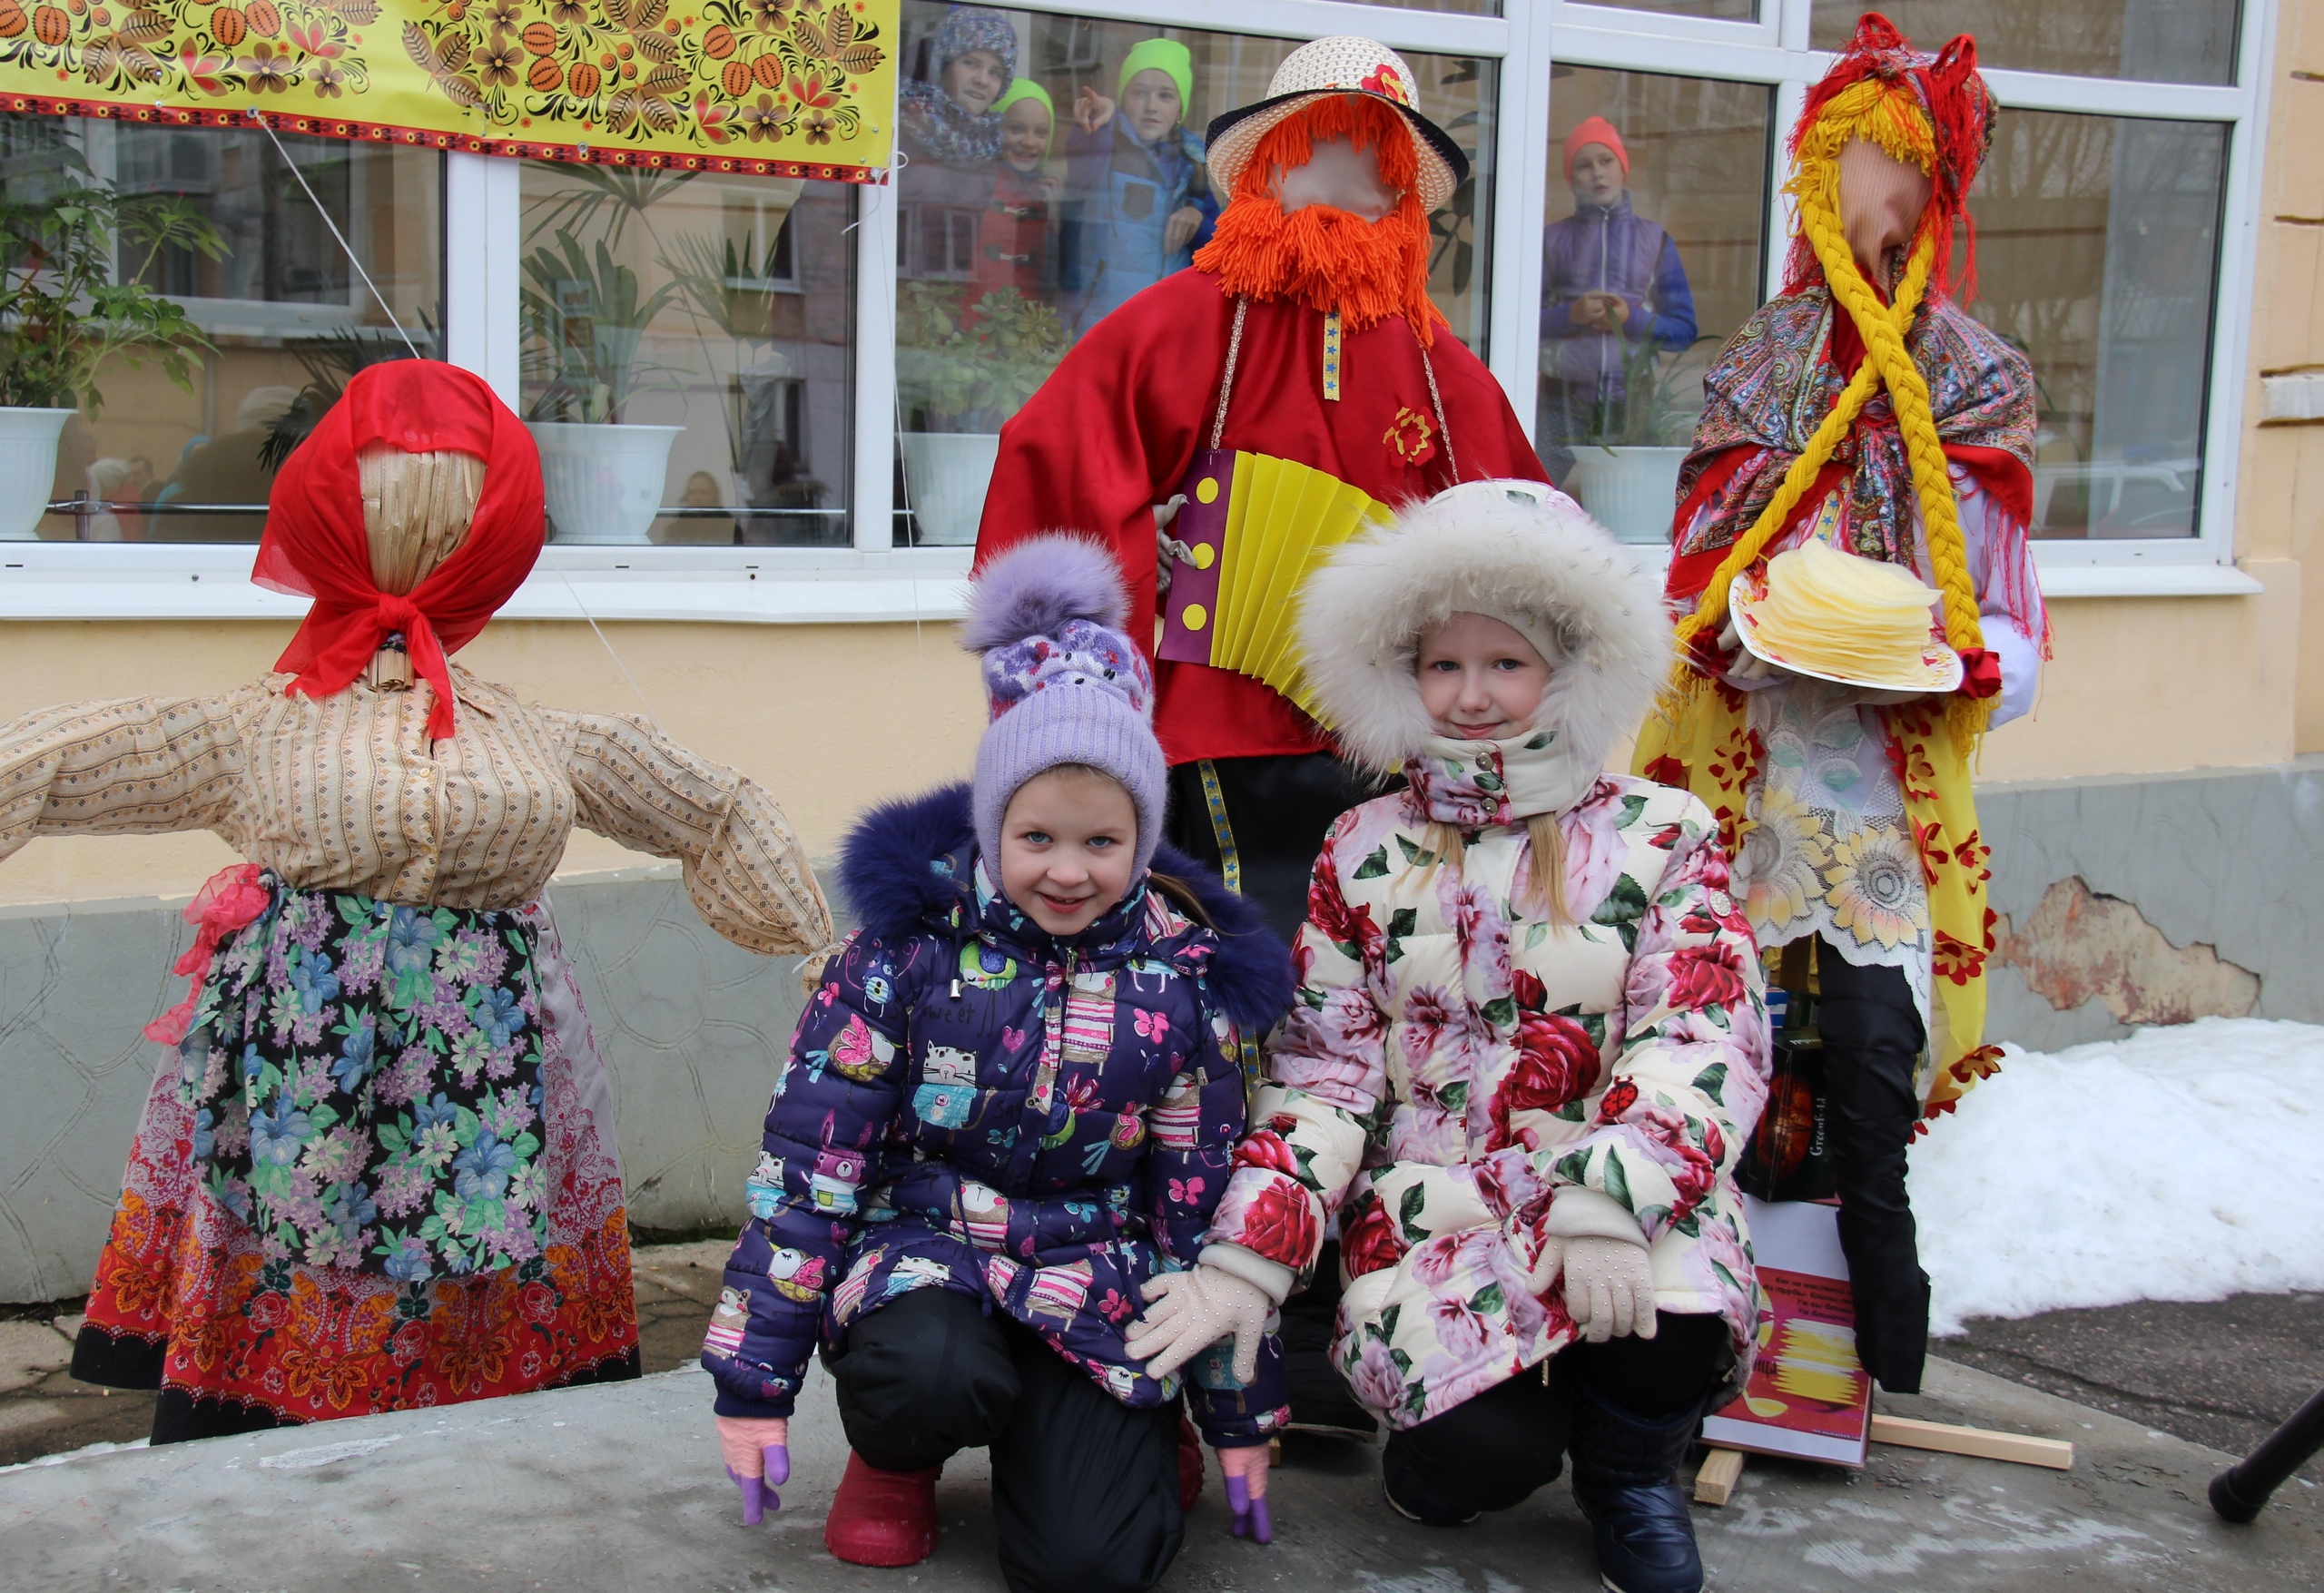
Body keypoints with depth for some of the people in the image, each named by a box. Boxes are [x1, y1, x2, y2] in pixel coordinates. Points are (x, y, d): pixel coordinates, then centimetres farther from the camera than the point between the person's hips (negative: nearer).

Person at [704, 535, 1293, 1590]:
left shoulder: (1182, 975, -3)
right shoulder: (913, 943, -8)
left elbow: (1204, 1199, 5)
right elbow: (808, 1157, -6)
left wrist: (1241, 1412, 8)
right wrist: (754, 1375, -7)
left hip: (1095, 1273, 1)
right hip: (922, 1245, -1)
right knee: (933, 1375, -36)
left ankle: (1120, 1435, 19)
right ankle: (897, 1457, 3)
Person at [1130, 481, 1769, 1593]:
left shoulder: (1662, 836, 3)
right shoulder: (1364, 852, 10)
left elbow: (1703, 1042, -9)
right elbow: (1321, 1072, 7)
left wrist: (1611, 1202, -27)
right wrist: (1246, 1254, -7)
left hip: (1629, 1209, 0)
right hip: (1427, 1205, 0)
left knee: (1673, 1326, -35)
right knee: (1479, 1451, -28)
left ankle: (1629, 1475, 4)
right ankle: (1427, 1457, 13)